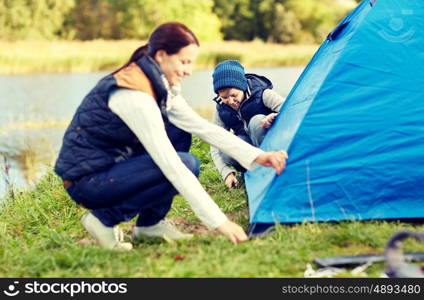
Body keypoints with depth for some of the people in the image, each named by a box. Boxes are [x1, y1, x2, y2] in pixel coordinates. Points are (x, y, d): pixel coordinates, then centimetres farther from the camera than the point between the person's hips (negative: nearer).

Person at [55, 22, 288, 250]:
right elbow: (171, 166, -31)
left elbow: (203, 127, 5)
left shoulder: (160, 86, 3)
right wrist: (218, 221, -31)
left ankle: (151, 223, 7)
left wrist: (257, 156, -4)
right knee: (185, 165, -19)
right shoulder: (133, 94, -26)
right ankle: (105, 219, -7)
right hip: (86, 182, -9)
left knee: (180, 132, 3)